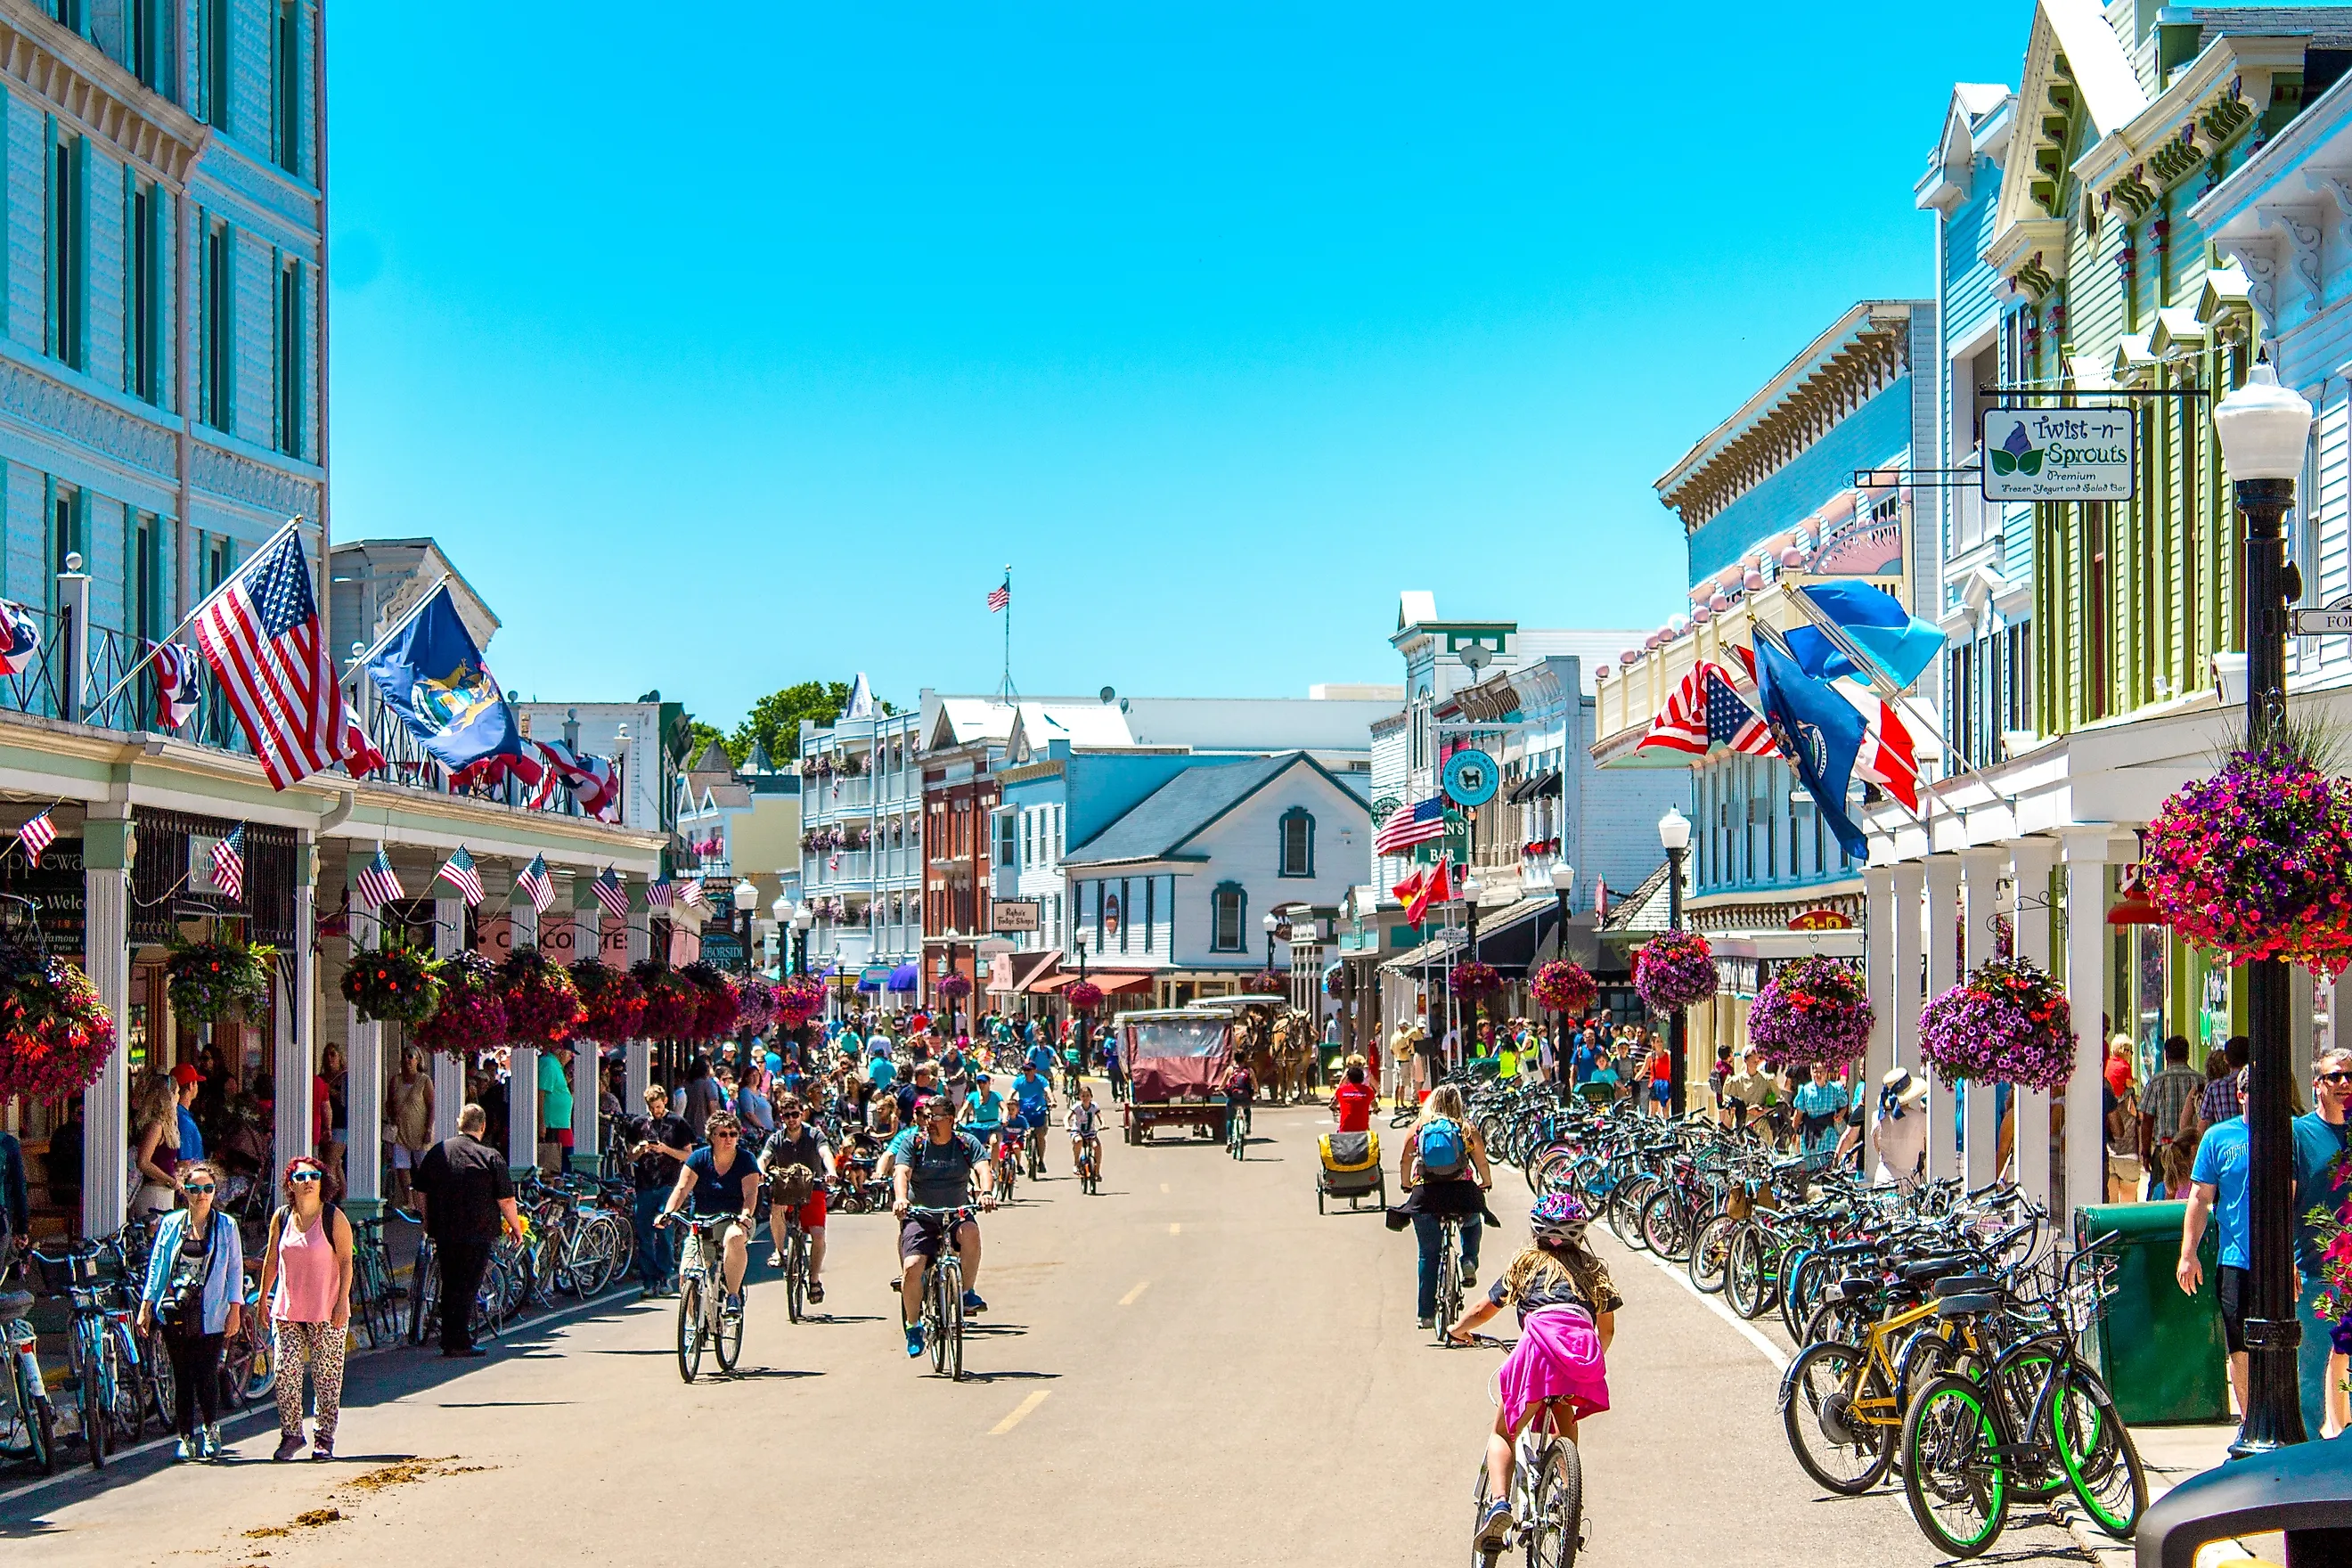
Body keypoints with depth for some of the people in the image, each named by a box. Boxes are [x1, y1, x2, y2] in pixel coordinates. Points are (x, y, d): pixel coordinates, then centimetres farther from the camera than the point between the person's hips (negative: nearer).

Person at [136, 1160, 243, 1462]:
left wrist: (235, 1308, -4)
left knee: (206, 1377, -7)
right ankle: (186, 1438, 14)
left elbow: (235, 1268, 3)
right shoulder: (171, 1224, 8)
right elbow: (157, 1266, 10)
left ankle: (211, 1431, 15)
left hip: (211, 1314, -2)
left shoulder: (226, 1226, 5)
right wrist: (146, 1306, 4)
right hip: (175, 1312, 2)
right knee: (182, 1378, 4)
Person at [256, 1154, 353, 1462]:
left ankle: (324, 1439, 10)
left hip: (327, 1313, -3)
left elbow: (346, 1261, -5)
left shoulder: (333, 1217, -4)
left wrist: (342, 1302, -11)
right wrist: (262, 1298, 15)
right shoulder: (281, 1218, 6)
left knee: (326, 1377, 1)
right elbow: (271, 1261, 15)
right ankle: (291, 1434, 10)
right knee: (285, 1373, -2)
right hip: (287, 1309, 3)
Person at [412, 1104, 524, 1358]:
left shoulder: (436, 1153, 7)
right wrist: (515, 1227, 7)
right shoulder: (491, 1157, -8)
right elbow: (506, 1200, -7)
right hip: (477, 1233, -5)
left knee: (450, 1286, 15)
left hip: (444, 1232, 5)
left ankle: (448, 1339, 21)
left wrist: (430, 1223, 26)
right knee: (467, 1287, 0)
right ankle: (460, 1342, -2)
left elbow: (421, 1192, 13)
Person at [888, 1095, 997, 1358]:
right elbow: (902, 1172, -16)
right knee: (912, 1267, -18)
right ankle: (912, 1326, 3)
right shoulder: (912, 1142, -1)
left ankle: (968, 1293, -16)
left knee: (971, 1232, -34)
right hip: (920, 1216, 0)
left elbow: (983, 1168, -16)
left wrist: (986, 1193, -38)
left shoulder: (967, 1143, -1)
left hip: (957, 1214, 0)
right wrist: (901, 1198, -37)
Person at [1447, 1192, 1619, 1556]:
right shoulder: (1594, 1268, 32)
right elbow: (1607, 1328, 33)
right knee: (1564, 1418, 33)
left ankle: (1498, 1501, -15)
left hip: (1541, 1342, -3)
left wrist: (1458, 1329, 53)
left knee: (1503, 1433, 10)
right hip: (1585, 1348, 3)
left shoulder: (1526, 1263, 26)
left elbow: (1484, 1310, 33)